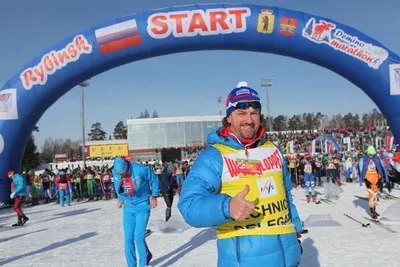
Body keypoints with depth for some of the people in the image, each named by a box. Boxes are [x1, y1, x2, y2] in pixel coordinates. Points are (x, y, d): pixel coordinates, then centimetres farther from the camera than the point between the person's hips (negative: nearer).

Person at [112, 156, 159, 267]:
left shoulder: (140, 170, -25)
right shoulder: (115, 172, -9)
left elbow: (155, 180, -8)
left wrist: (154, 197, -6)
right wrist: (120, 199, 13)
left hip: (142, 206, -4)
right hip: (128, 208, 5)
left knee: (139, 236, -10)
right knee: (128, 238, 2)